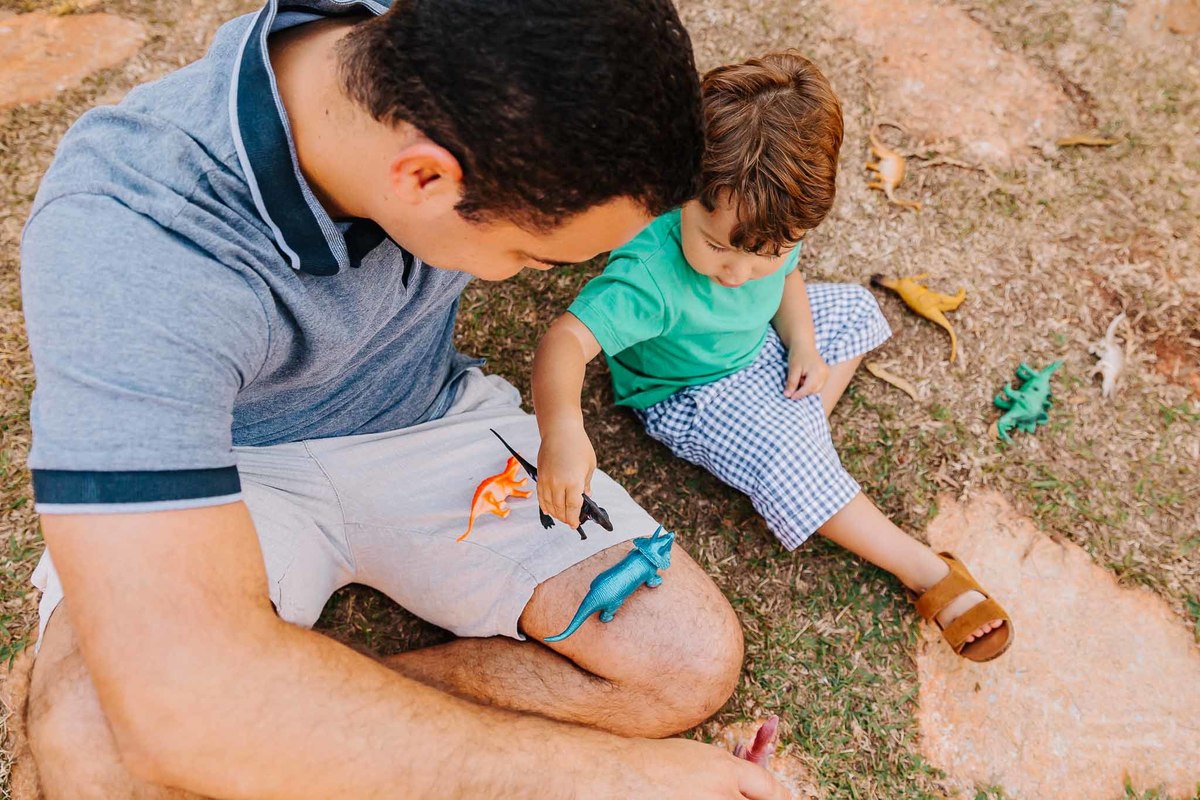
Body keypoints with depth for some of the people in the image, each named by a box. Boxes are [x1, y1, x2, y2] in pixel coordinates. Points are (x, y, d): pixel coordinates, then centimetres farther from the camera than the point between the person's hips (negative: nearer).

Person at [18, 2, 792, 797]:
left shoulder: (460, 75, -19)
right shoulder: (125, 243, -35)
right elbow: (180, 710, -42)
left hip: (429, 426, 4)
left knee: (694, 661, -12)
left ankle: (308, 718, -7)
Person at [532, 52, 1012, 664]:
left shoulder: (766, 223, -19)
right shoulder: (651, 278, -42)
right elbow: (568, 339, -52)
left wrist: (802, 342, -12)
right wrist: (562, 431, -69)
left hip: (762, 340, 8)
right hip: (694, 395, -7)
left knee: (855, 309, 11)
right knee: (788, 464, -24)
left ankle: (807, 419, 2)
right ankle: (927, 573, -10)